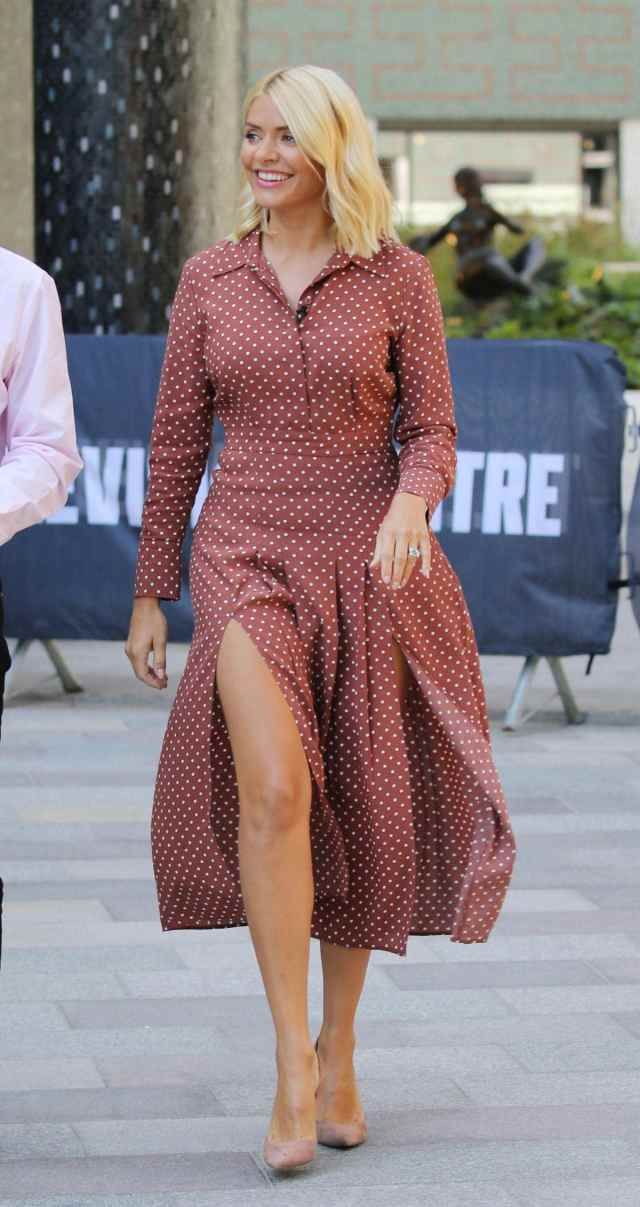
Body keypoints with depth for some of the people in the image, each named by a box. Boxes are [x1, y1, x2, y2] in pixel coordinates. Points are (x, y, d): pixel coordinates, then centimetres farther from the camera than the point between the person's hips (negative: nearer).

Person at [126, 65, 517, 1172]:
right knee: (273, 789, -22)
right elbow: (175, 444, 9)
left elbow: (431, 434, 1)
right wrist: (150, 593, 8)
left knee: (357, 816, 8)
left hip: (368, 566, 1)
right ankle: (291, 1067, -17)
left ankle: (338, 1053, 26)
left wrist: (411, 504, -22)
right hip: (248, 559, 0)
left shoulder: (398, 277, 1)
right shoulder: (209, 280, 5)